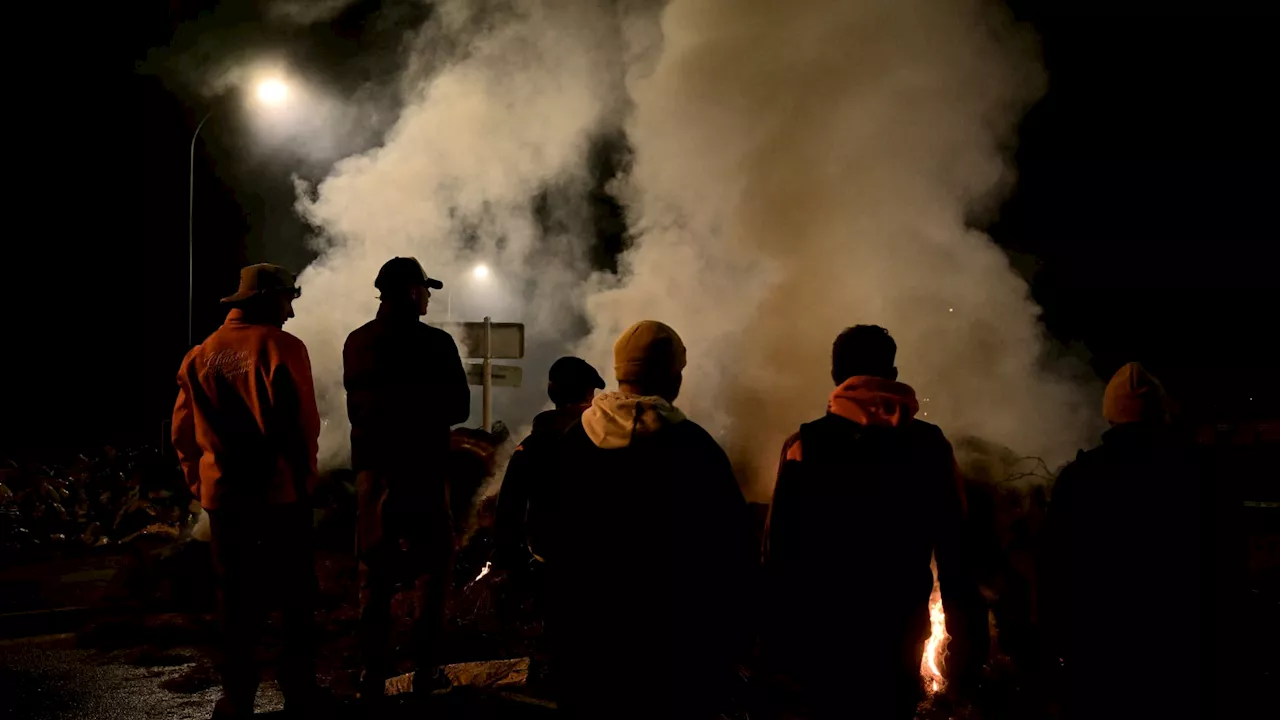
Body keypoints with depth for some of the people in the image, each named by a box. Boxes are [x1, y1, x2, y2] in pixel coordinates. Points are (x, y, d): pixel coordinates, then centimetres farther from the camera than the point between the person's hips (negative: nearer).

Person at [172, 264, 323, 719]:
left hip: (223, 494, 4)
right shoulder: (282, 348, -10)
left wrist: (200, 483, 16)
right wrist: (305, 477, 2)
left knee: (236, 597, 12)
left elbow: (183, 432, 7)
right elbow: (304, 425, -11)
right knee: (295, 595, 8)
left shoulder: (201, 354, 4)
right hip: (279, 492, -4)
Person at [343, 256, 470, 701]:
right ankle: (425, 671, 4)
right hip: (422, 469, -4)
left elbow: (356, 404, 11)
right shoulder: (435, 343, -12)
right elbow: (459, 408, -7)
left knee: (374, 572, 11)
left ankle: (373, 672, 12)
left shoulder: (356, 343, 3)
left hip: (371, 468, 5)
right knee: (431, 568, 5)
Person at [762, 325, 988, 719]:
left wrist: (774, 643, -3)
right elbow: (954, 549, 0)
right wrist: (966, 638, 5)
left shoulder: (805, 446, -5)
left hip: (819, 634, -1)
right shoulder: (929, 446, 1)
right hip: (900, 636, 2)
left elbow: (781, 550, -8)